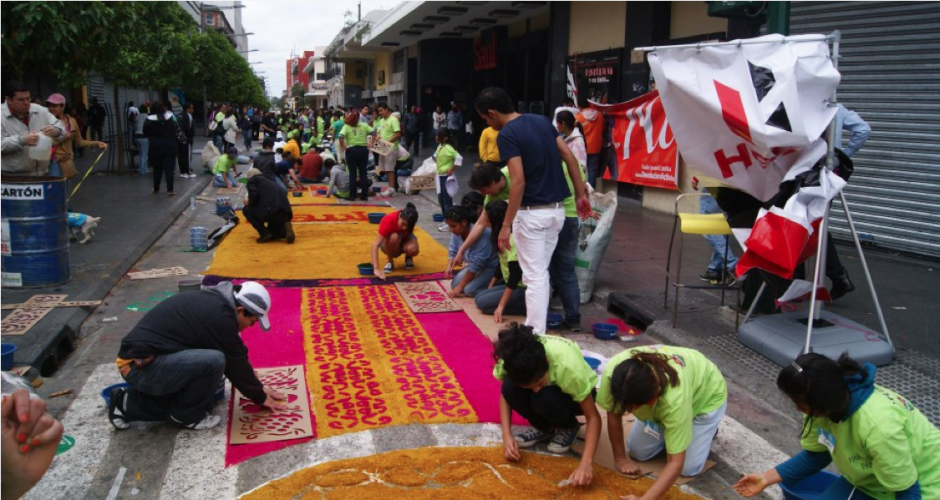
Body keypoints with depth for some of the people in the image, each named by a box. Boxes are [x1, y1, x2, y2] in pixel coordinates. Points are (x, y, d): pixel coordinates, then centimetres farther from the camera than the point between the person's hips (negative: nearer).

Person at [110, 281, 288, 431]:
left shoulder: (214, 301, 11)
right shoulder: (219, 317, -19)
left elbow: (236, 355, 20)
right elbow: (235, 363, -9)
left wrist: (257, 387, 24)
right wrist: (260, 396, 6)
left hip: (138, 361, 10)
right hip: (140, 366, -10)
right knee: (213, 362, -24)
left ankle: (128, 404, 16)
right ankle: (185, 416, -1)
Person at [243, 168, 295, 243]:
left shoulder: (252, 179, 14)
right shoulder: (270, 182, 34)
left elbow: (254, 195, -5)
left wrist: (249, 201, 17)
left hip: (271, 211, -8)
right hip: (285, 213, 8)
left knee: (247, 210, 18)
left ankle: (264, 233, 8)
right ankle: (285, 229, 2)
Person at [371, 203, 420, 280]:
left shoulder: (408, 219, -27)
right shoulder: (388, 220, -36)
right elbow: (375, 245, -42)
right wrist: (376, 269, -51)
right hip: (390, 246, -2)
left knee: (413, 249, -34)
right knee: (394, 237, -38)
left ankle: (408, 258, 4)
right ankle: (390, 262, -11)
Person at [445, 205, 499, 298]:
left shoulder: (481, 234, -34)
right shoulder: (457, 232, -11)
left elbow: (476, 265, -30)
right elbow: (452, 251, 4)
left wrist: (460, 286, -24)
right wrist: (449, 267, -18)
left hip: (492, 267, -8)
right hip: (477, 265, 9)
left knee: (469, 290, -23)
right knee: (455, 284, -4)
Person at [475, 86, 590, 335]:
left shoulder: (507, 135, -14)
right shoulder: (542, 121, 9)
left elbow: (518, 181, -22)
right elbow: (570, 157, 7)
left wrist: (506, 225, -19)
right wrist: (581, 194, 12)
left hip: (532, 213, -8)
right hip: (557, 210, 8)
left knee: (534, 276, 0)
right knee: (541, 272, 18)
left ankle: (536, 336, 6)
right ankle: (534, 326, 28)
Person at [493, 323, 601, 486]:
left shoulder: (568, 367, -39)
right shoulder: (512, 358, -31)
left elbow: (593, 417, -32)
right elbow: (505, 393, -12)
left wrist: (585, 464, -43)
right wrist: (507, 436, -26)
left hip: (574, 394, -3)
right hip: (550, 387, 3)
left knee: (544, 399, -35)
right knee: (510, 388, -28)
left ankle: (569, 427, -3)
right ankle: (545, 428, -2)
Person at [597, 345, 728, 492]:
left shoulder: (676, 398, -46)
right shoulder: (613, 372, -37)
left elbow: (676, 462, -39)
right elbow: (613, 415, -17)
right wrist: (620, 458, -11)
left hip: (706, 396, -4)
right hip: (659, 387, 4)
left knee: (688, 468, -7)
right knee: (638, 453, 1)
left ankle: (704, 428, 19)